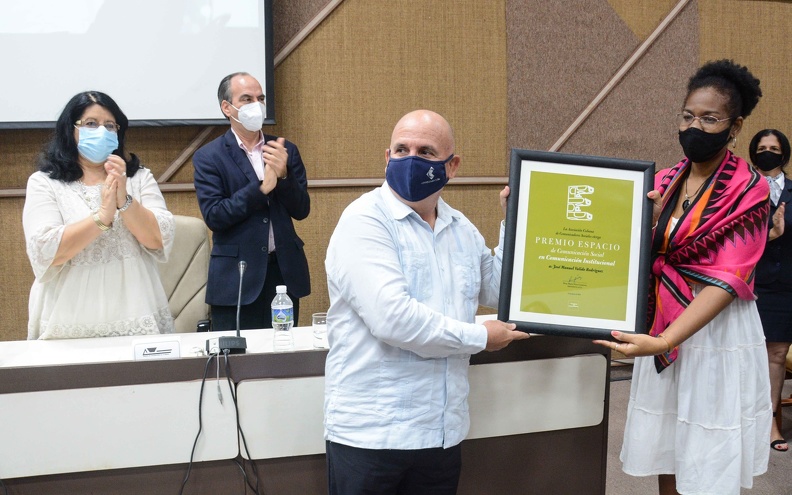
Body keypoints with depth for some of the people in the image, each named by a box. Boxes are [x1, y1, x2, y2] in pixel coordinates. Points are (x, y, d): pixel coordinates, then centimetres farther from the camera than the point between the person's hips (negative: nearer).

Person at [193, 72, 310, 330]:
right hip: (236, 278, -3)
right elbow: (213, 216, -12)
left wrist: (284, 175, -13)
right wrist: (261, 188, -21)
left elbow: (302, 210, 5)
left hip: (284, 271, 3)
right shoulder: (208, 157, -2)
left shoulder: (286, 151, 9)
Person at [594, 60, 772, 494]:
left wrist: (662, 341, -29)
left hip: (717, 338, -5)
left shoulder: (747, 190, -9)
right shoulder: (664, 182, 8)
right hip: (661, 334, 5)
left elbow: (727, 279, -18)